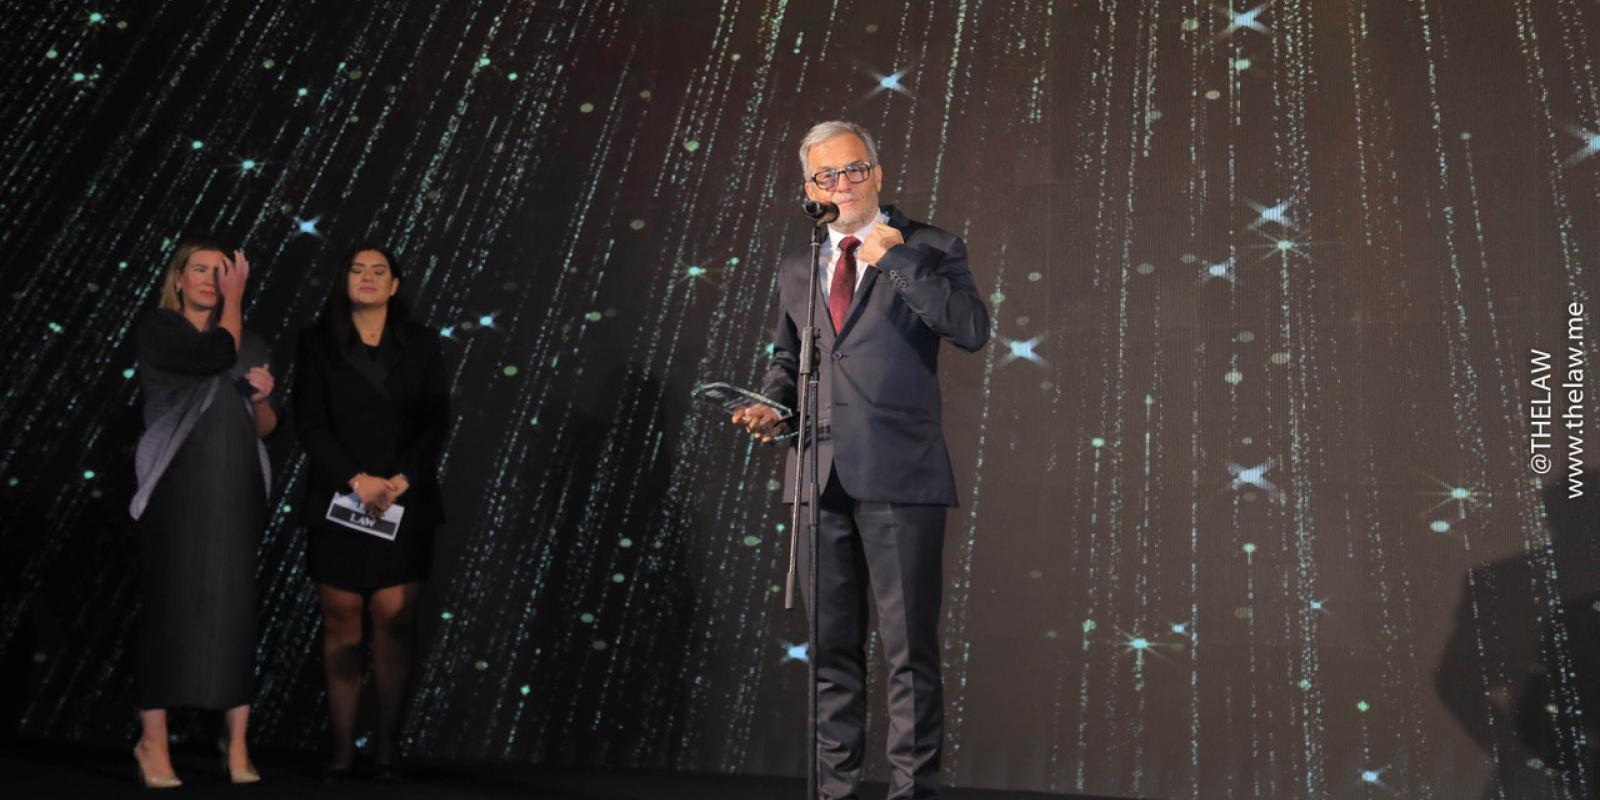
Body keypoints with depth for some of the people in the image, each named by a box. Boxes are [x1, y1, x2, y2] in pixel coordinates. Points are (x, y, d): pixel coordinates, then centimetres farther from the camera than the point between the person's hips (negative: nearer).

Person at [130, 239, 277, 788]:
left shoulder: (250, 343, 16)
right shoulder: (158, 328, 2)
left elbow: (266, 428, 16)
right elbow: (217, 356, -16)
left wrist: (262, 397, -5)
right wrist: (234, 300, -3)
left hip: (237, 489, 4)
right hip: (179, 485, -4)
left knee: (236, 607, 0)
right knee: (173, 603, -4)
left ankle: (237, 741, 2)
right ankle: (154, 741, 2)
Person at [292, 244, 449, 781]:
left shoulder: (421, 344, 8)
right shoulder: (317, 343, 5)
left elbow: (436, 421, 2)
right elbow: (310, 423, -2)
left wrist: (401, 479, -12)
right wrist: (357, 479, -14)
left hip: (405, 504, 1)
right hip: (338, 501, 0)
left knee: (394, 621, -2)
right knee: (341, 621, 1)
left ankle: (388, 745, 2)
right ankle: (342, 746, 4)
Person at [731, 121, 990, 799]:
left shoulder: (930, 249, 3)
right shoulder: (797, 270, 17)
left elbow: (972, 329, -12)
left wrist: (897, 260, -13)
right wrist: (772, 406, 7)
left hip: (899, 477, -5)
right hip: (820, 480, 5)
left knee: (910, 648, -4)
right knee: (832, 648, 10)